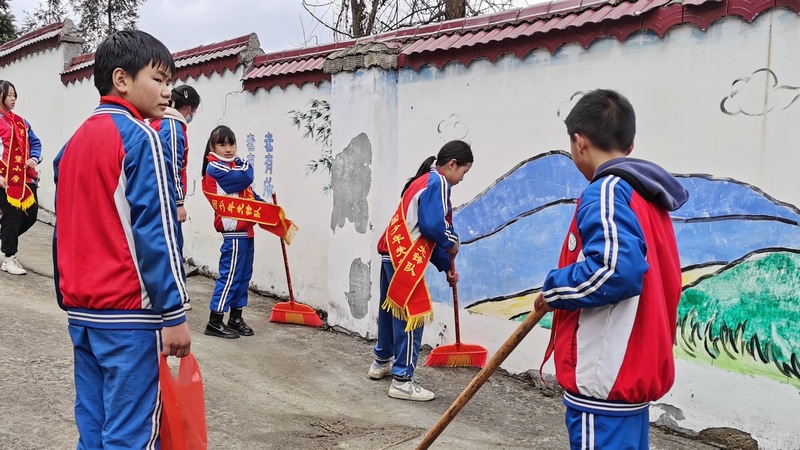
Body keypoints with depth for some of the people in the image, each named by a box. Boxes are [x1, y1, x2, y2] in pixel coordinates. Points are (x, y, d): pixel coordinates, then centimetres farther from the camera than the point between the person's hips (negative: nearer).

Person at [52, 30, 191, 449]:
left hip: (82, 310, 8)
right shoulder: (139, 137, -10)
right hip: (129, 312, -8)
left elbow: (64, 231, 17)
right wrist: (173, 312, -15)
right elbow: (154, 231, -17)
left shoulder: (74, 142, 14)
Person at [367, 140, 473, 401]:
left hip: (393, 253, 10)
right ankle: (402, 380, 1)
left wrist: (446, 267, 20)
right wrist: (451, 243, -2)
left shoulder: (425, 181, 19)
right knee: (411, 315, -4)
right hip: (406, 258, -10)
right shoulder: (437, 182, -11)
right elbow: (432, 225, -22)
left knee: (391, 309, 23)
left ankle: (381, 362, 39)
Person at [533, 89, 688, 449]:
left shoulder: (606, 192, -15)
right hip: (632, 372, 10)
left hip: (605, 380, -10)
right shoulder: (646, 197, 14)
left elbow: (615, 269, -29)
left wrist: (554, 289, -13)